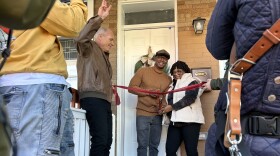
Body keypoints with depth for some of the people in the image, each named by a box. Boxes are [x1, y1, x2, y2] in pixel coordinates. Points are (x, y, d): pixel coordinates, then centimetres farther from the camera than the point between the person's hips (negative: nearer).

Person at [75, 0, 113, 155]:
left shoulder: (104, 56, 31)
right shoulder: (89, 48, 4)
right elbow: (81, 38, -20)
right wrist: (99, 18, -23)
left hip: (104, 100, 10)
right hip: (93, 98, -10)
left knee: (107, 141, 6)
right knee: (100, 140, -20)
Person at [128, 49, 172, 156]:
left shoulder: (168, 79, 11)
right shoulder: (143, 71, -1)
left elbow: (167, 96, 15)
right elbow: (131, 87, -4)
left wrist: (164, 105, -7)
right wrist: (148, 91, -14)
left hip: (158, 115, 4)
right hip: (143, 113, -4)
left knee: (154, 146, 11)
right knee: (143, 145, -6)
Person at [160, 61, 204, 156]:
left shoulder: (192, 82, 4)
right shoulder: (174, 85, 24)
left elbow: (189, 98, -11)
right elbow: (170, 100, 14)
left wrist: (172, 107, -13)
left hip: (190, 120, -6)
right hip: (175, 121, 6)